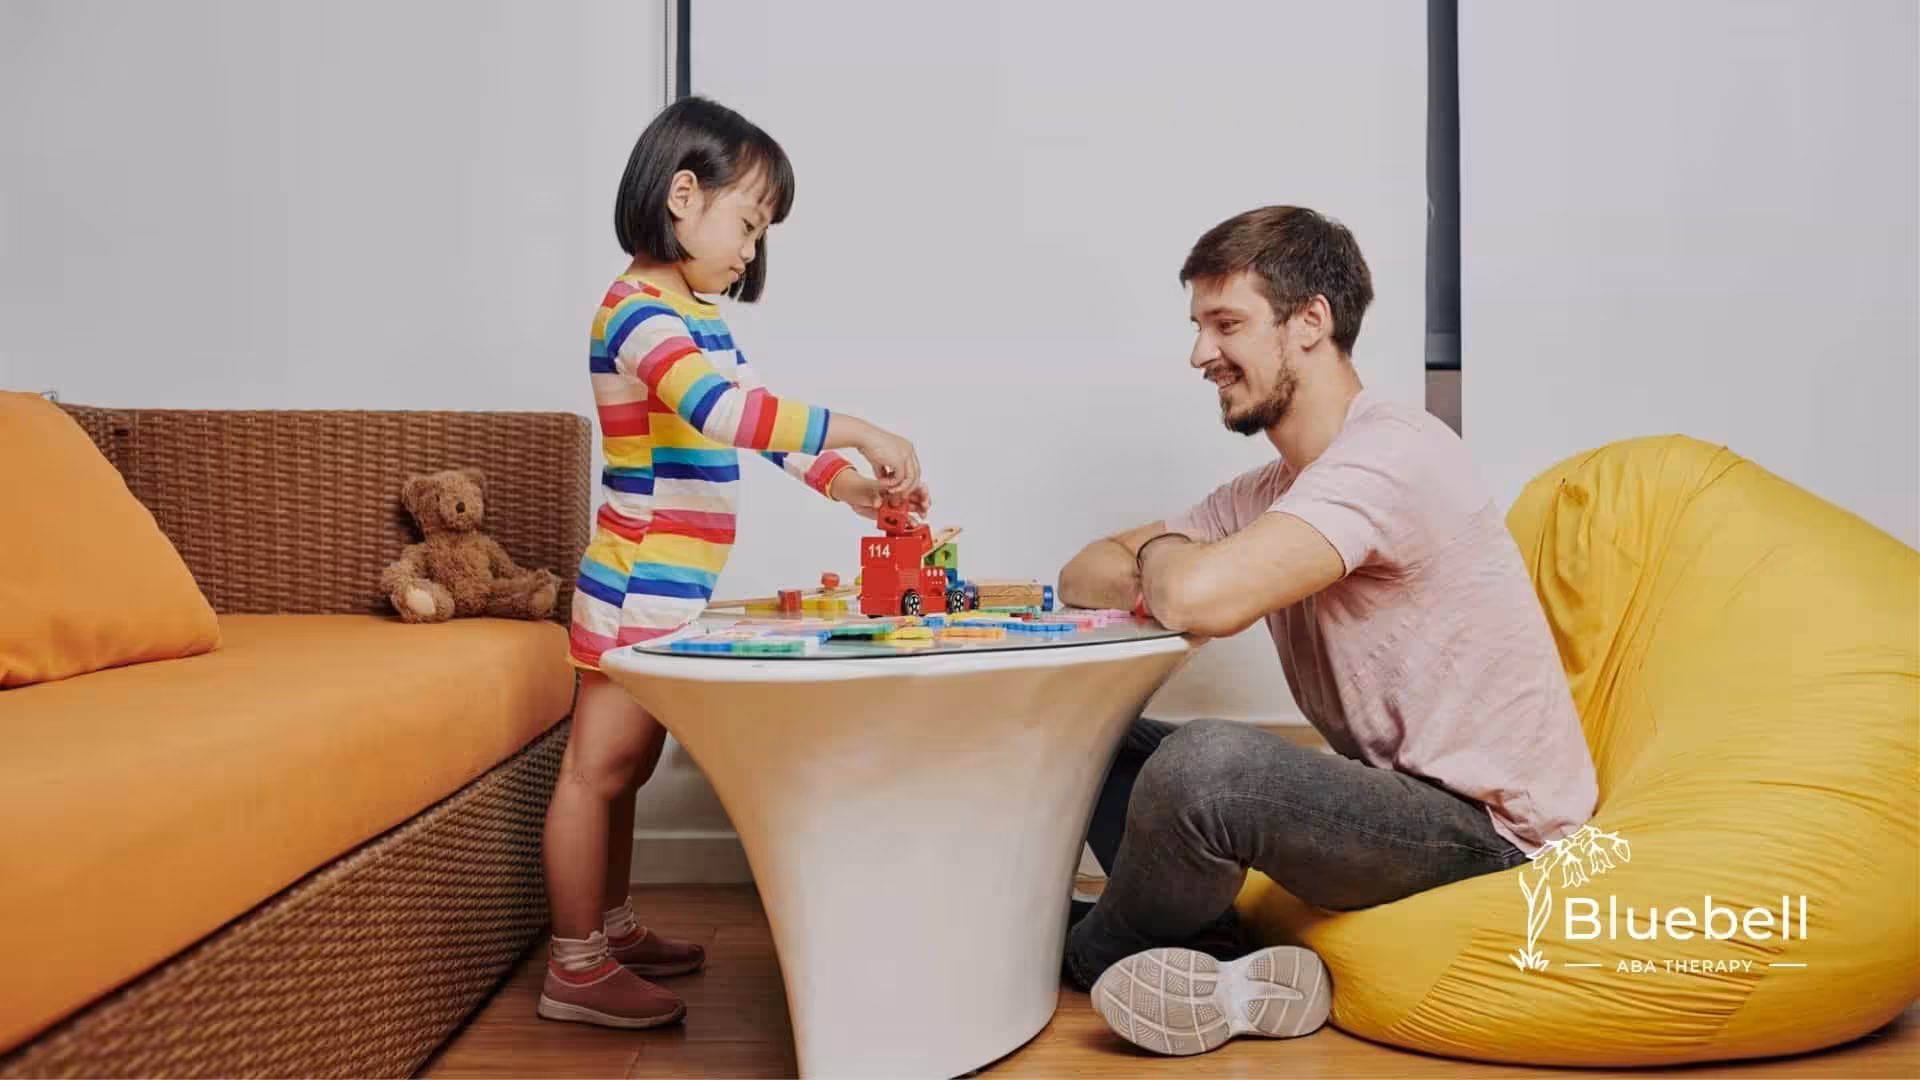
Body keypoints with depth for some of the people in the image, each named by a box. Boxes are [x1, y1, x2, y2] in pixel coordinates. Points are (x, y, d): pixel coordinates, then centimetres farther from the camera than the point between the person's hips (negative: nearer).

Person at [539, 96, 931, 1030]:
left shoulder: (697, 315, 14)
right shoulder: (639, 312, -16)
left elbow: (761, 424, 16)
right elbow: (721, 410, -33)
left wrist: (852, 487, 4)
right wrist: (857, 431, -31)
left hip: (669, 591, 9)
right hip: (639, 586, -9)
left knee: (626, 765, 17)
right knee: (597, 767, 0)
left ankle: (612, 929, 30)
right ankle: (572, 969, 9)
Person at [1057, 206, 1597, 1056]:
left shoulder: (1393, 453, -19)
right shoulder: (1267, 493, 11)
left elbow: (1204, 600, -34)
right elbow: (1082, 578, 10)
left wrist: (1159, 552, -9)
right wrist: (1166, 573, -13)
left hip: (1486, 830, -9)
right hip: (1395, 802, 9)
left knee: (1204, 762, -33)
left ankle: (1084, 956, -2)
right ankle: (1227, 971, -11)